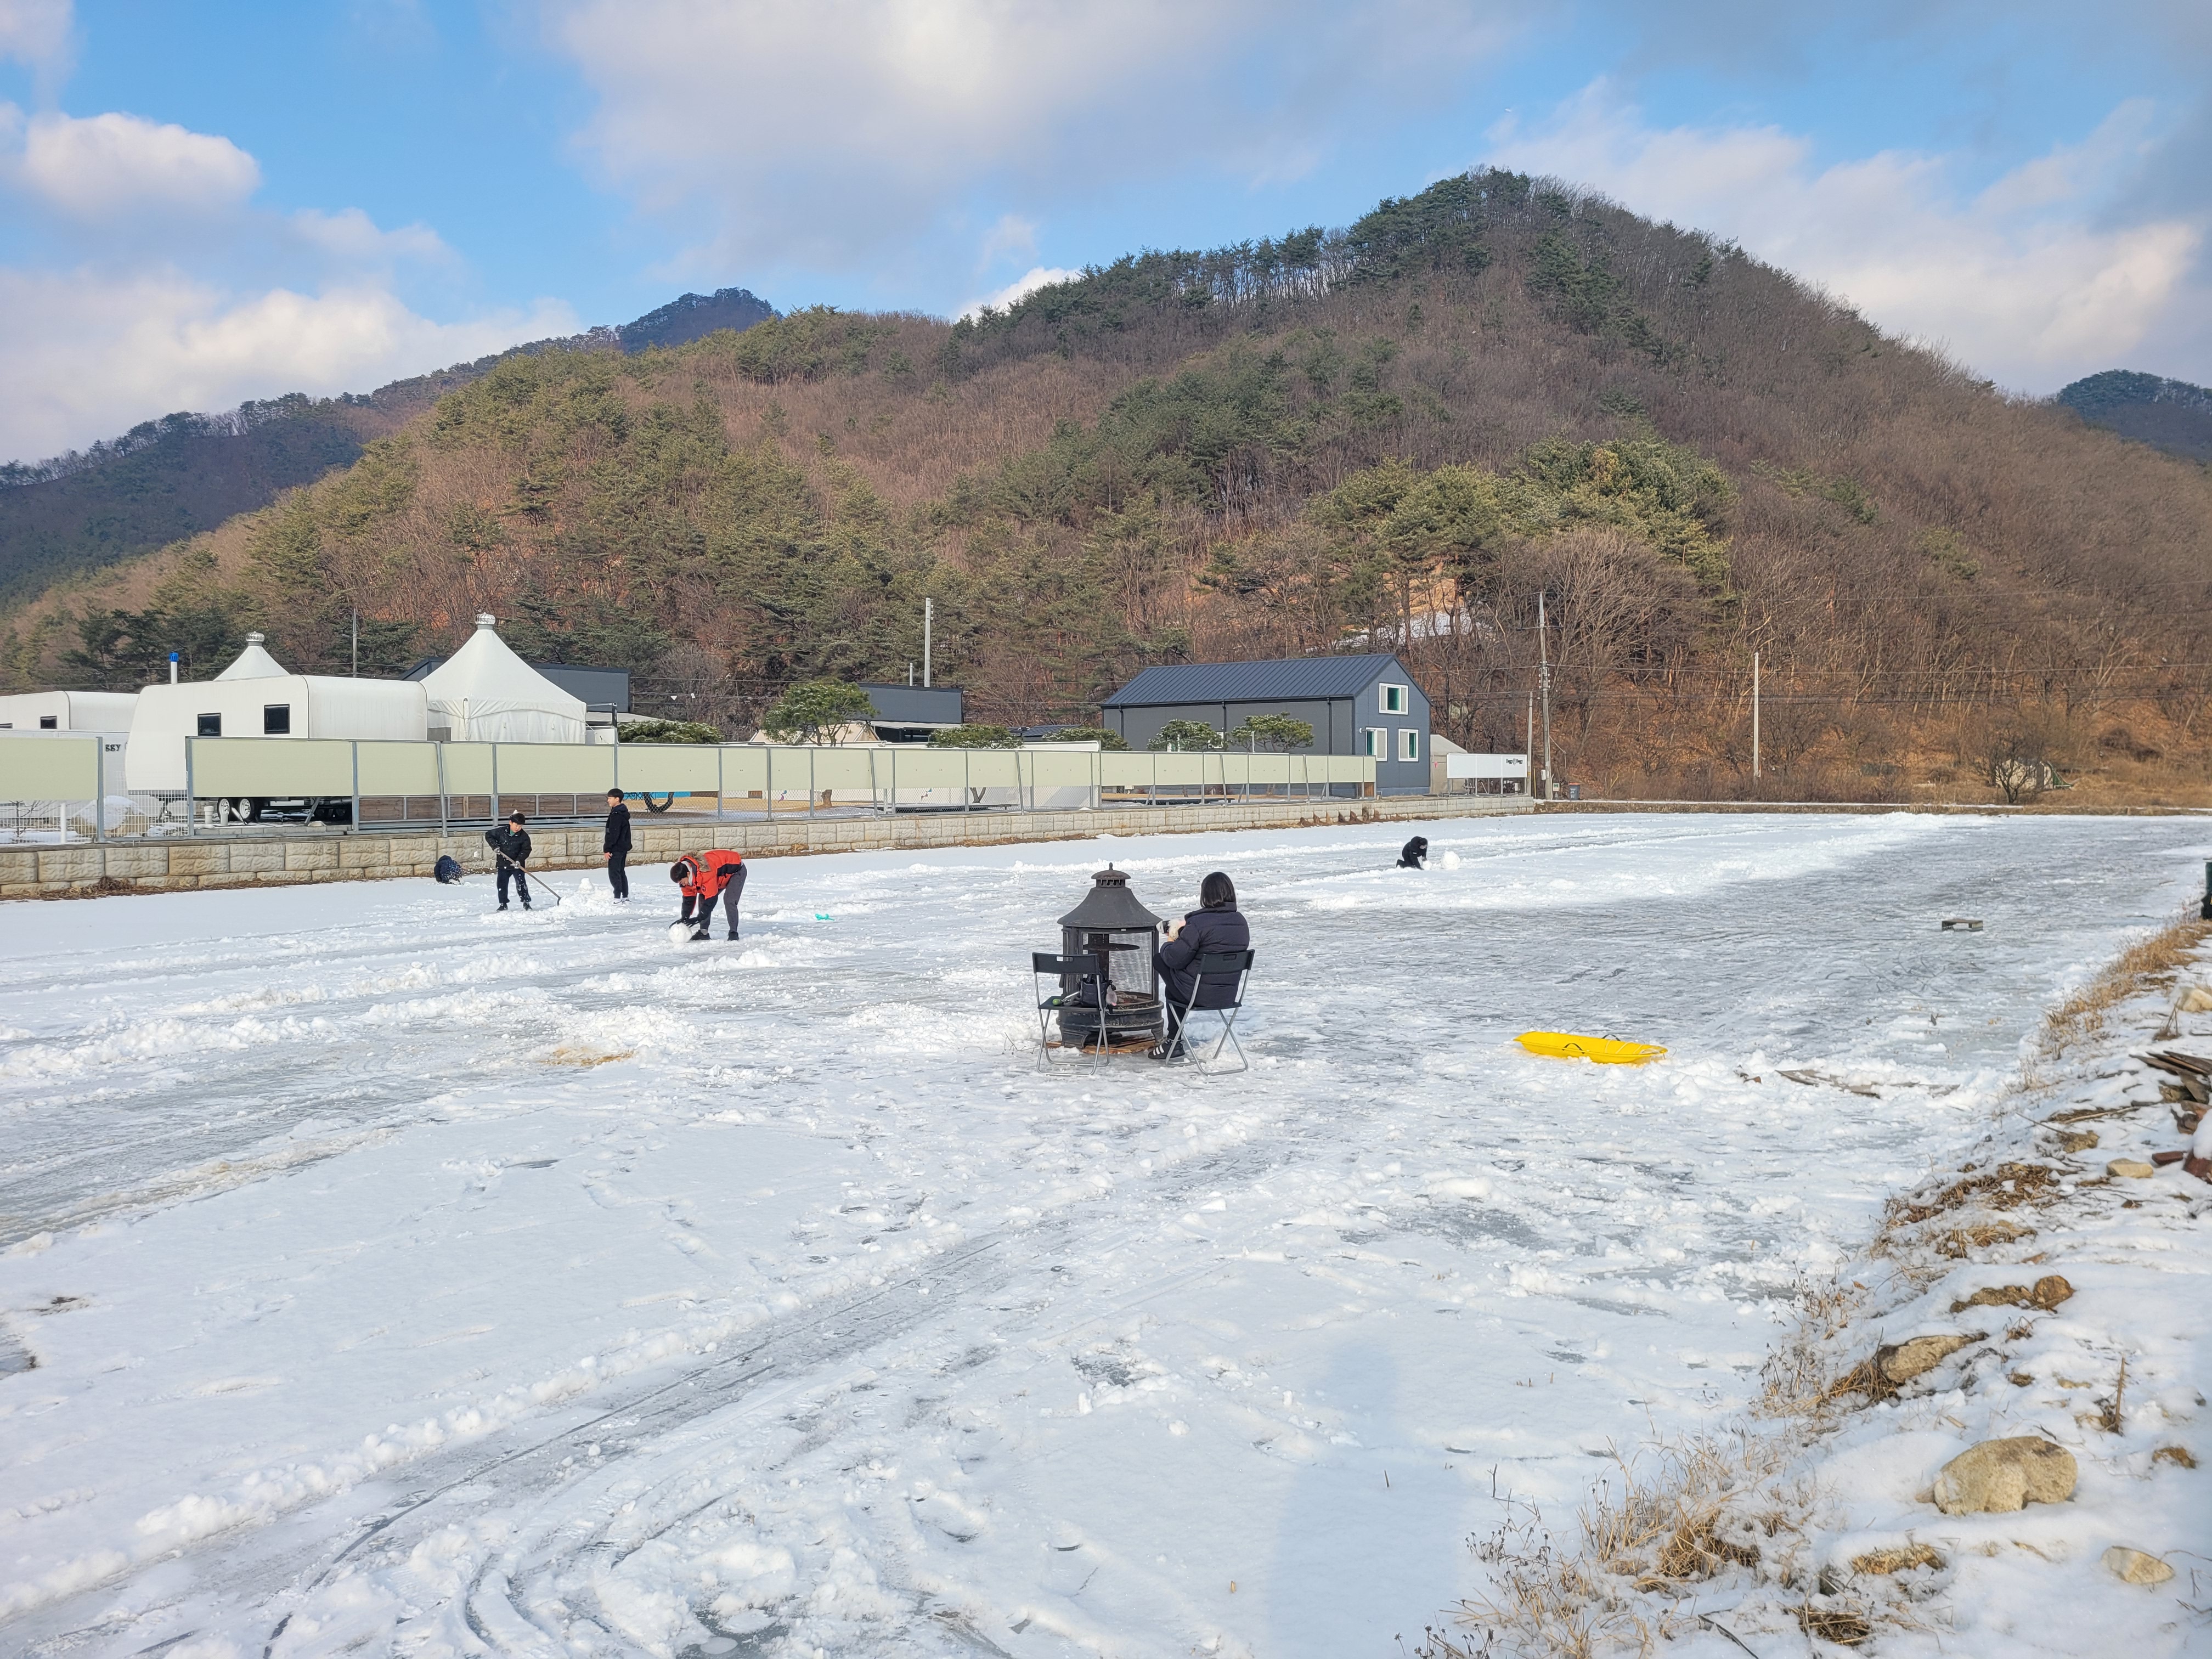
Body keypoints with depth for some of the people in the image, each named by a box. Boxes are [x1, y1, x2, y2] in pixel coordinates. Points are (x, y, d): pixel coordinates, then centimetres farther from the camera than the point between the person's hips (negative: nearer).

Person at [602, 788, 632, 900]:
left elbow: (613, 834, -21)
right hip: (624, 847, 10)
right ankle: (625, 897, 17)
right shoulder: (624, 813, 13)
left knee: (614, 873, -8)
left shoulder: (616, 814, -18)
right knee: (621, 872, 14)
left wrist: (607, 848, -19)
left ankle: (618, 898, -10)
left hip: (616, 849, -10)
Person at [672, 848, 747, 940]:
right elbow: (688, 898, -5)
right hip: (721, 873, 9)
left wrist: (698, 919, -34)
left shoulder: (706, 873, -41)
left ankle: (733, 933, -15)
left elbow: (711, 899, -37)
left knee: (729, 901, -24)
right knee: (703, 898, -1)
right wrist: (684, 918, -13)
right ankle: (704, 932, 4)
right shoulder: (687, 875, -15)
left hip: (737, 870, -9)